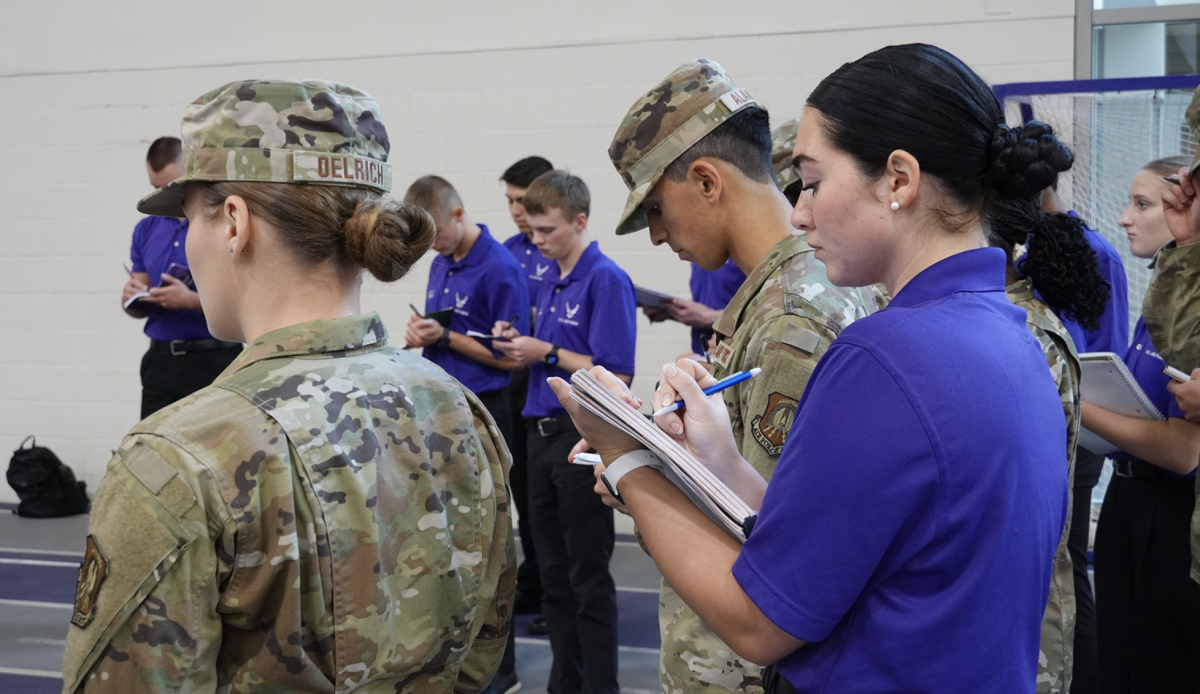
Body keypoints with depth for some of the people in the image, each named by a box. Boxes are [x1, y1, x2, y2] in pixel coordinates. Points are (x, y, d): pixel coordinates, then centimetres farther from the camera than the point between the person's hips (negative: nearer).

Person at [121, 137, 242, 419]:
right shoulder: (146, 229, 12)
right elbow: (139, 309, 18)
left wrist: (192, 301, -23)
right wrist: (133, 298, -4)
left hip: (213, 362, -5)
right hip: (160, 360, 6)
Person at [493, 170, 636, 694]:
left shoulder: (606, 280, -11)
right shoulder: (550, 281, 13)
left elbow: (616, 374, -16)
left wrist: (547, 353, -15)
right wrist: (520, 344, 1)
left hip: (583, 435, -8)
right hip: (543, 433, 8)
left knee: (588, 579, 1)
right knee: (553, 575, 14)